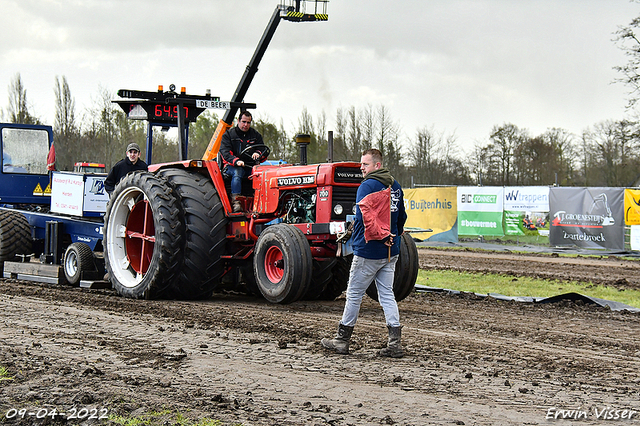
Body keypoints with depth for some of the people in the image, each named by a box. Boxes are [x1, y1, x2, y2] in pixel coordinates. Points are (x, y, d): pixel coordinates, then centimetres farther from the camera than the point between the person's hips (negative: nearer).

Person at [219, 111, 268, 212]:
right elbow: (225, 152, -8)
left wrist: (258, 154, -17)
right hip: (232, 166, -2)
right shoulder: (228, 135, 6)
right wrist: (236, 161, -29)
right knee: (237, 172, -38)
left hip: (250, 166, 2)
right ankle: (236, 201, -45)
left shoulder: (256, 135, 15)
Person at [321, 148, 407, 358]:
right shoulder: (395, 186, 11)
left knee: (354, 294, 5)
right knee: (387, 295, 8)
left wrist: (381, 236, -21)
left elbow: (366, 216, -28)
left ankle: (342, 340, 14)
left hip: (369, 250, -7)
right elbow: (401, 217, 20)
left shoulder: (368, 186, -14)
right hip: (391, 253, 7)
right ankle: (395, 343, 0)